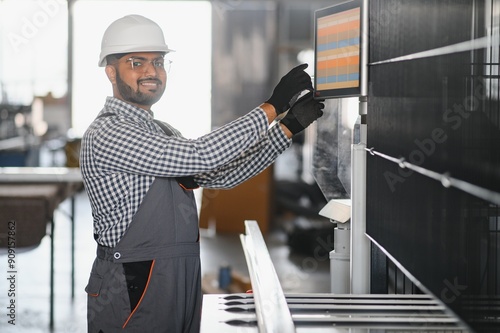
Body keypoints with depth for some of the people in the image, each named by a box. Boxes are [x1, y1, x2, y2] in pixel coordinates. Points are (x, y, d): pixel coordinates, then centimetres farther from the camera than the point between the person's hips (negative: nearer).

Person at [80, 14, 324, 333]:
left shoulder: (162, 132, 15)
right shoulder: (105, 135, -15)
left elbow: (221, 175, 8)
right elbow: (200, 156, -22)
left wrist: (289, 126, 3)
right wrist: (272, 108, -17)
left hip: (183, 284, 8)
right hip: (132, 293, -8)